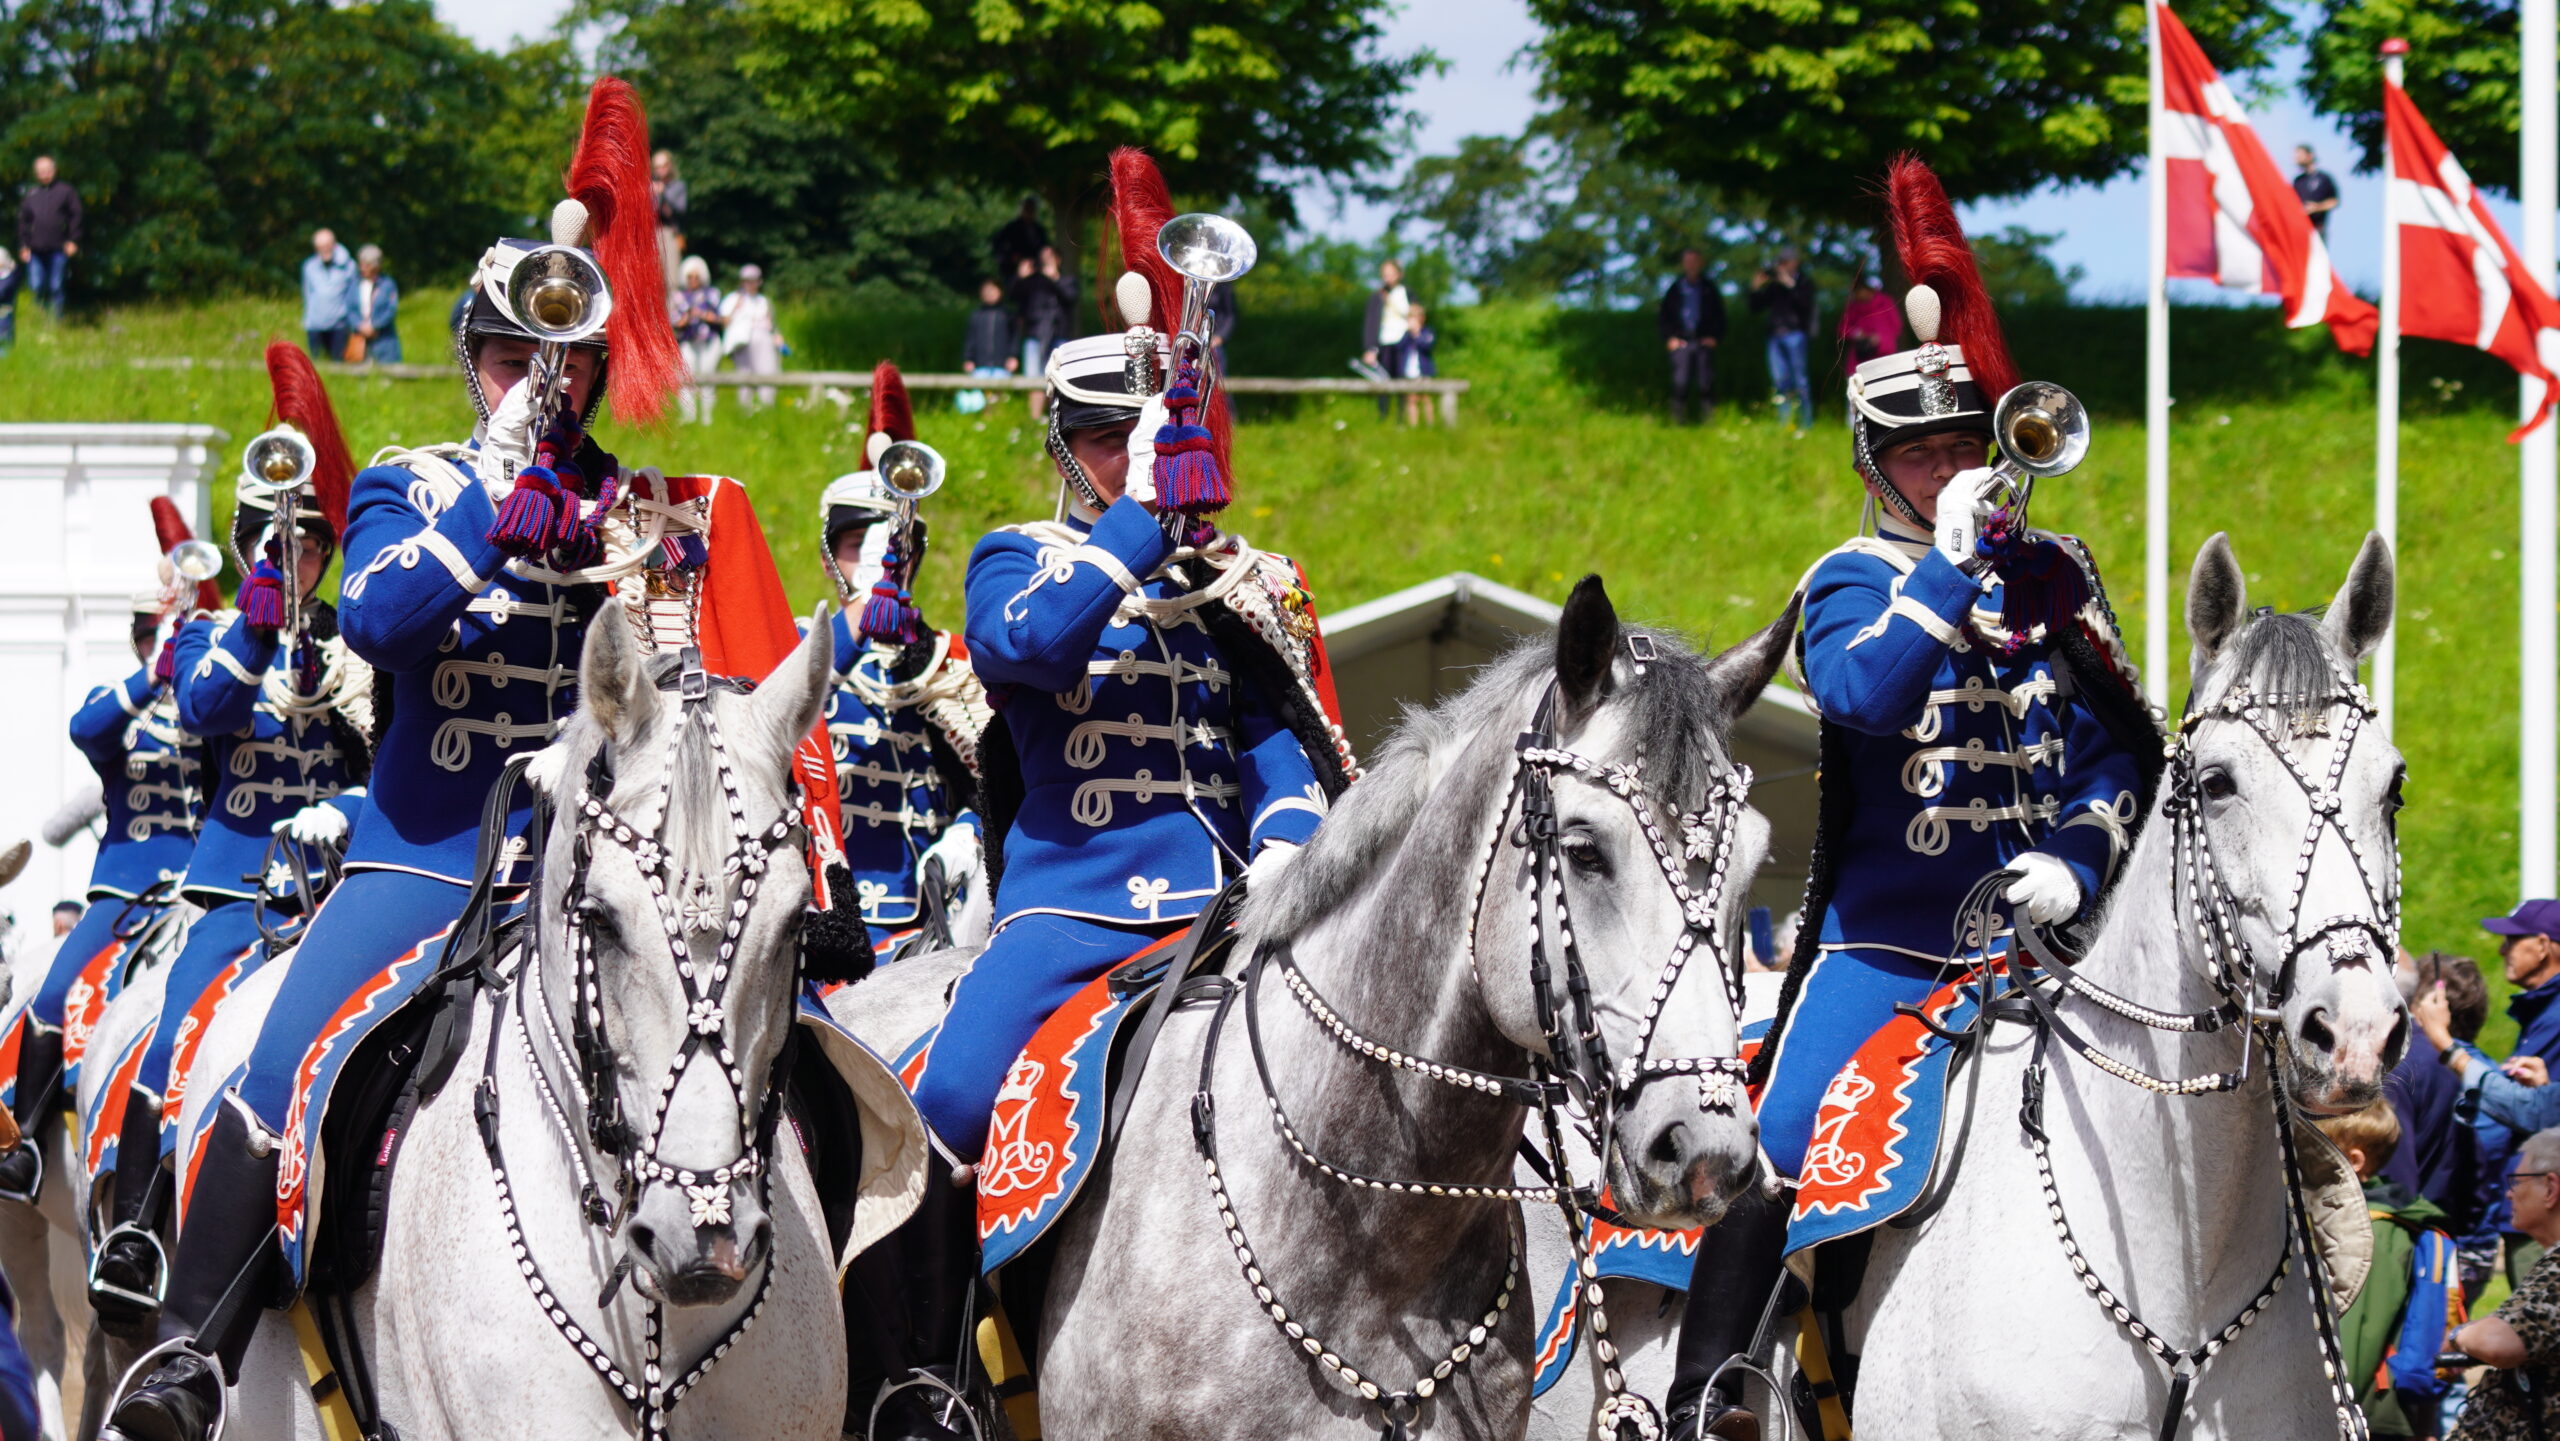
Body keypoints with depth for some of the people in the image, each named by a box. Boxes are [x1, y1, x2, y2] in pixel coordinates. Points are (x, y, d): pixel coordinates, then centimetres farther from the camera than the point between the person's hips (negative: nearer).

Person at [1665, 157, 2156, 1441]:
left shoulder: (2054, 578, 11)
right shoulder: (1848, 586, 2)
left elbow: (2126, 753, 10)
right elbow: (1862, 689, -20)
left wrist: (2075, 861, -7)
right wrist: (1949, 566, -21)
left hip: (2026, 931, 3)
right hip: (1879, 933, -3)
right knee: (1781, 1145, -13)